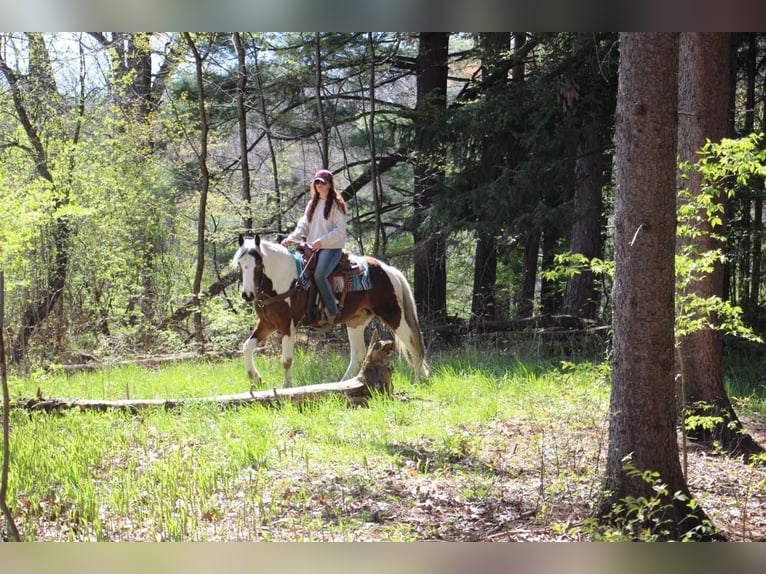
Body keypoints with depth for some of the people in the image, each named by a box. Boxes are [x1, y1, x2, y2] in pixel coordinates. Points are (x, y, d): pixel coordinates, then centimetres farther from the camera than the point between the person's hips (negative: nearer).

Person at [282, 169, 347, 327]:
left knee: (320, 275, -30)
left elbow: (340, 231, -9)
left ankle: (332, 313, -23)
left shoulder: (336, 204, -1)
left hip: (332, 248, -7)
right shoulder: (313, 204, 19)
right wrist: (291, 238, -7)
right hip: (312, 248, 7)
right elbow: (304, 225, 12)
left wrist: (321, 241, -20)